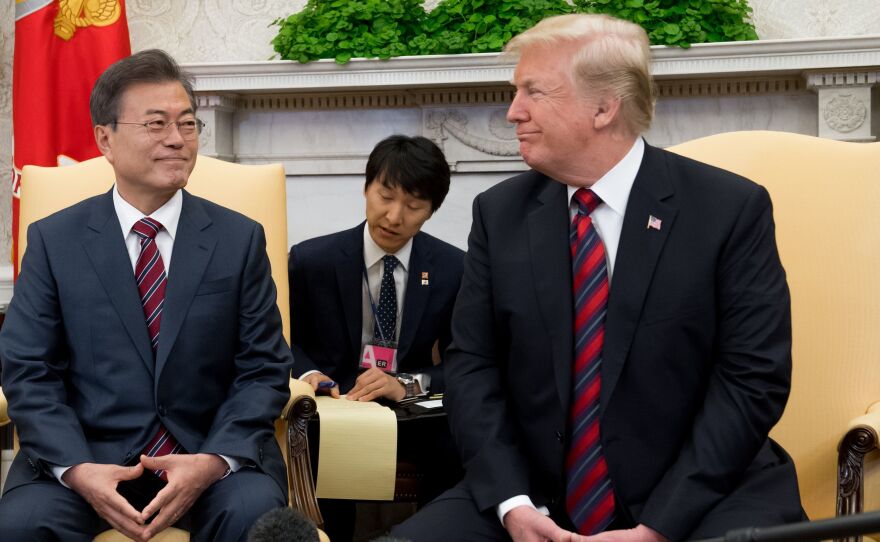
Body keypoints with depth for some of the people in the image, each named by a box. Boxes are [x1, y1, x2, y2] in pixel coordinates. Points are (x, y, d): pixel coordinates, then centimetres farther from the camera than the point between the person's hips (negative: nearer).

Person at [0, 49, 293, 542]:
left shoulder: (240, 239, 6)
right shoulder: (53, 240, 6)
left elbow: (264, 370, 3)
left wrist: (213, 461, -15)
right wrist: (77, 470, -16)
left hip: (212, 452, 0)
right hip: (88, 453, 0)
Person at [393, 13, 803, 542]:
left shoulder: (731, 208, -5)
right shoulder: (500, 213, 6)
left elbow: (753, 377, -9)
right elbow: (473, 362, 4)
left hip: (699, 499, -3)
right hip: (536, 496, 3)